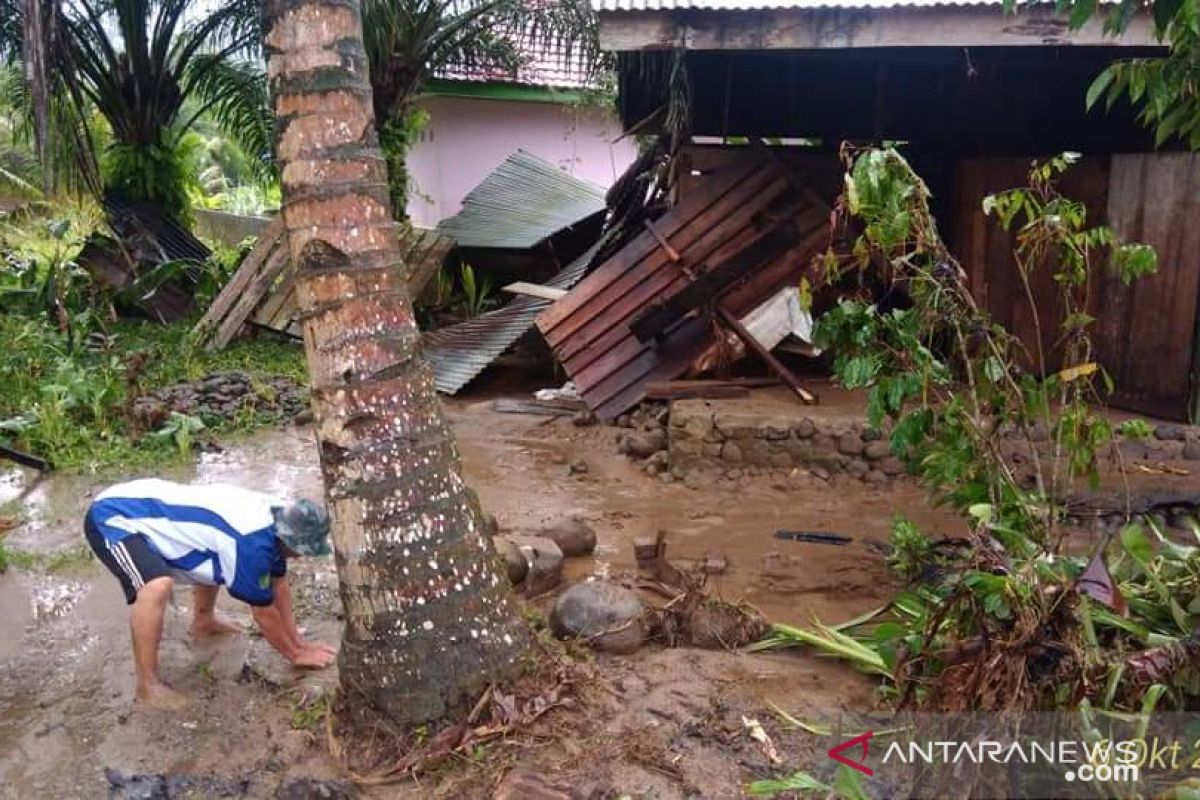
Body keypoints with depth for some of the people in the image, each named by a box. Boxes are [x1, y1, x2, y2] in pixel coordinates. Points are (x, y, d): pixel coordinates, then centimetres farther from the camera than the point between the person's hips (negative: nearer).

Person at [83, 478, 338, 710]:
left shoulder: (274, 519, -2)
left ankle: (203, 622, 39)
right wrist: (295, 654, -2)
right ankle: (148, 685, -16)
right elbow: (265, 613, -15)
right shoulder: (252, 543, -29)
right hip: (112, 519, -10)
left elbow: (279, 584, 12)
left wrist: (296, 639, 14)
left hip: (142, 502, 10)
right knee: (157, 587, -32)